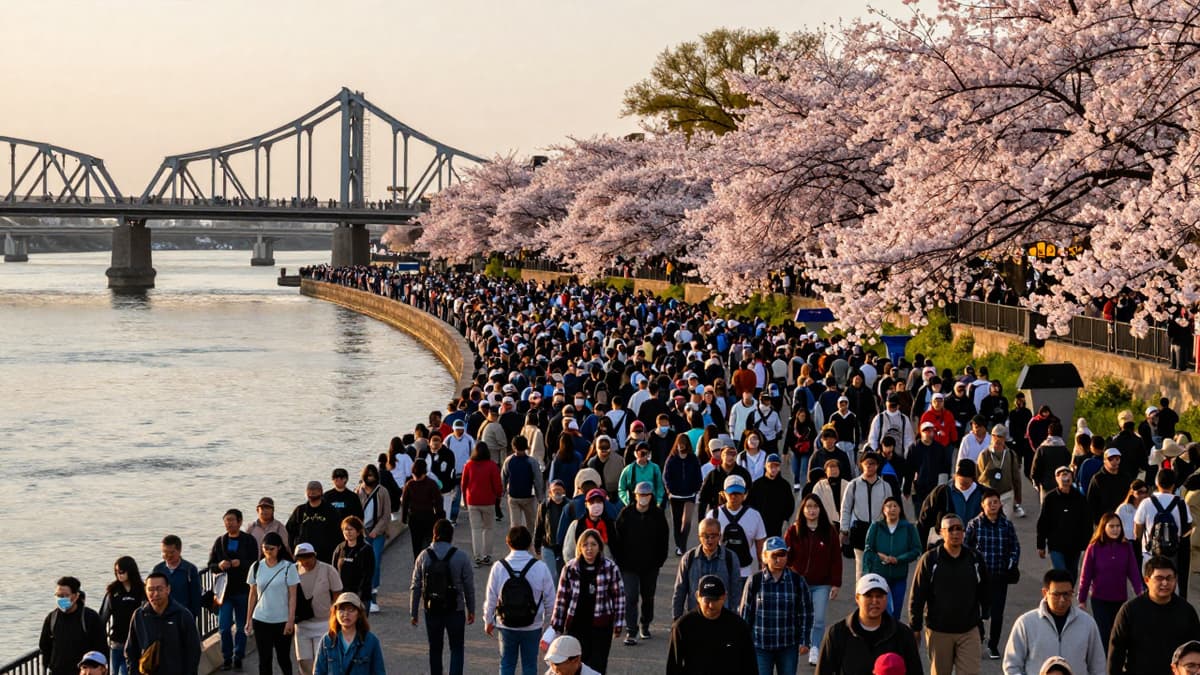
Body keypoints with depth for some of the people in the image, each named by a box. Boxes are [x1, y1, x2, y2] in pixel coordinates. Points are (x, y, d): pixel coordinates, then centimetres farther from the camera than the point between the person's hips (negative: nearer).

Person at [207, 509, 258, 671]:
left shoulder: (249, 541, -1)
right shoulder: (220, 542, 7)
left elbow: (255, 565, -6)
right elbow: (211, 565, 9)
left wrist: (240, 564, -23)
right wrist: (220, 566, -13)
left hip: (243, 590, -1)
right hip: (225, 590, 2)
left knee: (241, 627, 7)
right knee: (224, 627, -3)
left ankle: (238, 657, 18)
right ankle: (226, 658, 9)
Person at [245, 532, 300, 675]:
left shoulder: (288, 567, -6)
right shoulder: (256, 567, 3)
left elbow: (292, 596, -6)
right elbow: (253, 595, 9)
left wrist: (291, 620, -11)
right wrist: (249, 619, 7)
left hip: (282, 620, -2)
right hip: (261, 620, 2)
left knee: (283, 657, 10)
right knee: (264, 659, 4)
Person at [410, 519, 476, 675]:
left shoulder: (424, 556, -5)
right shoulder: (461, 557, -9)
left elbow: (416, 587, -2)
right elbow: (469, 586, -4)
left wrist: (413, 612, 7)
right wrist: (471, 610, 8)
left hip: (432, 610, 2)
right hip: (455, 610, -2)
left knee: (435, 649, 15)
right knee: (457, 649, 7)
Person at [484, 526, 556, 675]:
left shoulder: (498, 567, -10)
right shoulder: (541, 567, -11)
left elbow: (491, 599, -4)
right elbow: (550, 600, -3)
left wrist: (488, 621, 13)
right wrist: (548, 622, 13)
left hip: (506, 626, 1)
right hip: (533, 627, 0)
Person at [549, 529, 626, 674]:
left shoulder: (611, 568, -6)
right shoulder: (570, 568, -3)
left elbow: (619, 596, 1)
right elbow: (562, 597, 3)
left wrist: (618, 623, 0)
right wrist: (556, 624, 4)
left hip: (601, 625, -1)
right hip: (576, 624, 1)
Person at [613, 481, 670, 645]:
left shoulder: (658, 514, -3)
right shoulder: (626, 513, -5)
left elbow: (664, 539, 3)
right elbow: (617, 538, -1)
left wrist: (660, 560, -2)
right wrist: (619, 560, -5)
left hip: (650, 565, 2)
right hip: (629, 565, -2)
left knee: (648, 597, 15)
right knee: (630, 598, -8)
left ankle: (645, 625, 33)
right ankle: (631, 632, -8)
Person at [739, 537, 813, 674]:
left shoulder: (797, 581, -1)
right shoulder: (755, 581, -4)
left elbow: (806, 613, 4)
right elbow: (744, 613, 2)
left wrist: (804, 642, 0)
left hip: (789, 647, 1)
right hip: (760, 646, -1)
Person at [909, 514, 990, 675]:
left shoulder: (975, 559, 2)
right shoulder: (929, 559, -6)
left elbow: (984, 593, 15)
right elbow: (917, 597, -4)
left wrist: (982, 617, 13)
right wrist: (915, 628, -5)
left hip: (969, 631, 1)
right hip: (938, 631, -1)